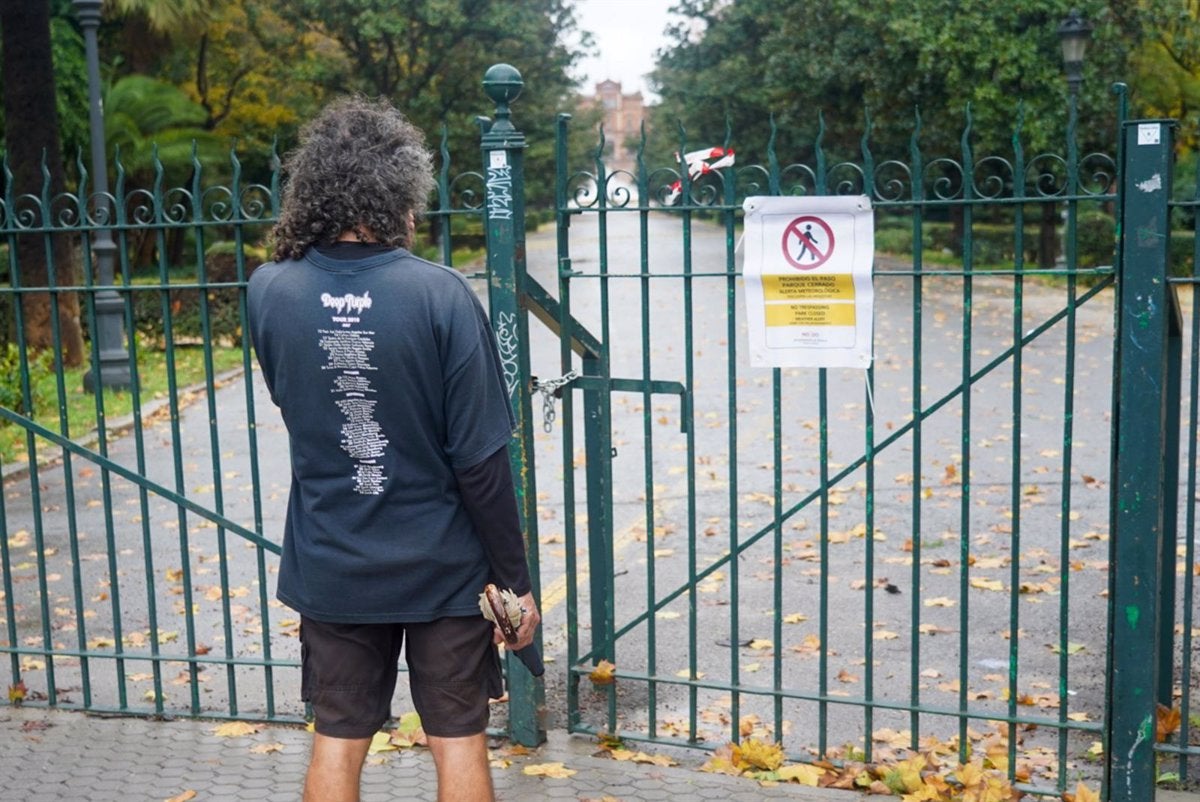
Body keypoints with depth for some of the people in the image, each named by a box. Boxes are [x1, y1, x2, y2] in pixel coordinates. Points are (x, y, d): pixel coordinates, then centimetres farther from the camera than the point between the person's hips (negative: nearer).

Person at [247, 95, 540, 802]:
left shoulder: (270, 292, -8)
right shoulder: (439, 295, -18)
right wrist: (515, 578, -5)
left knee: (338, 744, 16)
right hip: (443, 567, -2)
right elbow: (480, 460, -17)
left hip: (331, 570, 3)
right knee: (459, 742, 14)